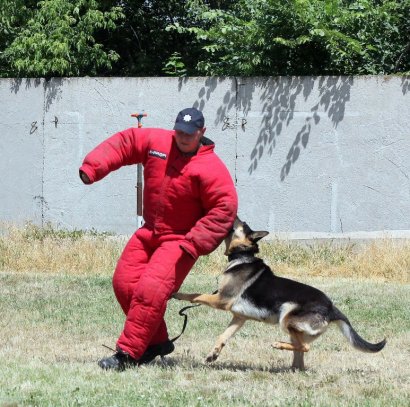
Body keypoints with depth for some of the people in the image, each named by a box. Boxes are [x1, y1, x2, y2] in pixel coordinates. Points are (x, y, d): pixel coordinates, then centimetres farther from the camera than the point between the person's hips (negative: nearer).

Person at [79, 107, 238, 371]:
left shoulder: (210, 168, -19)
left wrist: (195, 243, -27)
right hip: (150, 231, 7)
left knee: (150, 290, -22)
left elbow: (225, 208, -21)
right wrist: (92, 168, -5)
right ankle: (158, 342, 18)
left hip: (180, 240, -7)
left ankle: (128, 353, -19)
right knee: (124, 283, 3)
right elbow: (124, 143, 8)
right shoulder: (157, 142, -1)